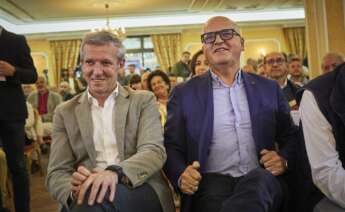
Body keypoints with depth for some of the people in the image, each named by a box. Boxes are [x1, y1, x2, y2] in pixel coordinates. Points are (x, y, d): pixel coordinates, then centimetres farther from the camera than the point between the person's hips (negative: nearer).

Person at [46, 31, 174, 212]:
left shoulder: (143, 100, 7)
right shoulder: (66, 112, 11)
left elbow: (155, 151, -7)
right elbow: (56, 174, 5)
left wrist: (116, 172, -27)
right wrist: (75, 188, -19)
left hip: (141, 192, -2)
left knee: (97, 196, -32)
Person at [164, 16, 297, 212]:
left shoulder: (268, 89, 14)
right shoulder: (184, 93, 10)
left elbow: (291, 136, 19)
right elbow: (172, 146, 8)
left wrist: (284, 160, -4)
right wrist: (180, 176, -13)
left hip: (262, 180, 2)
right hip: (212, 182, -1)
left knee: (260, 179, -33)